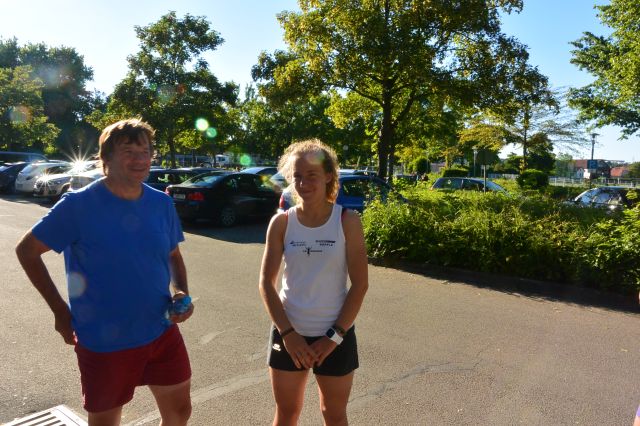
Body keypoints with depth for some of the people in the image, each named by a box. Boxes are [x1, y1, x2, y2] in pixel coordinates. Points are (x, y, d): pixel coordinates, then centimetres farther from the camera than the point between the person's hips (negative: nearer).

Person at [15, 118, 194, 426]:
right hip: (104, 342, -3)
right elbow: (26, 250, -4)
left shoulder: (161, 203, -2)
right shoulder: (79, 205, -14)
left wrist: (182, 292, -8)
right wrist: (59, 309, -6)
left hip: (162, 332, 4)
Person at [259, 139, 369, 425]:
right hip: (289, 333, 1)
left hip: (335, 335, -1)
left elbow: (360, 285, -9)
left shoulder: (348, 222, -10)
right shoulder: (281, 223, -6)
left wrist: (334, 336, -12)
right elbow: (266, 282, -4)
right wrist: (287, 333, -12)